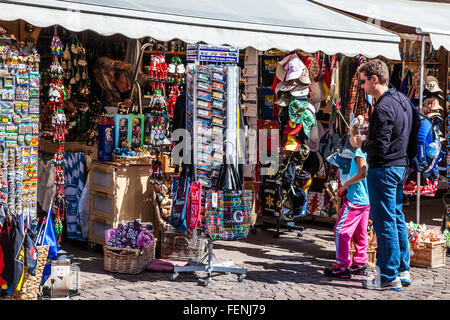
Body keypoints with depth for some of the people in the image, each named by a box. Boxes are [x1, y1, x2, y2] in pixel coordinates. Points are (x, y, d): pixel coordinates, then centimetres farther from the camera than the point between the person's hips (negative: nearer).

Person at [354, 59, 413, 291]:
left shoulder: (383, 107, -20)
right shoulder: (402, 100, 10)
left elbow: (380, 147, -24)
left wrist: (362, 143, -5)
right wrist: (370, 135, 14)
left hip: (383, 169, -10)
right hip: (400, 165, 10)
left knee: (384, 222, -3)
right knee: (397, 218, 16)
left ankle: (389, 277, 2)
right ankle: (402, 270, 24)